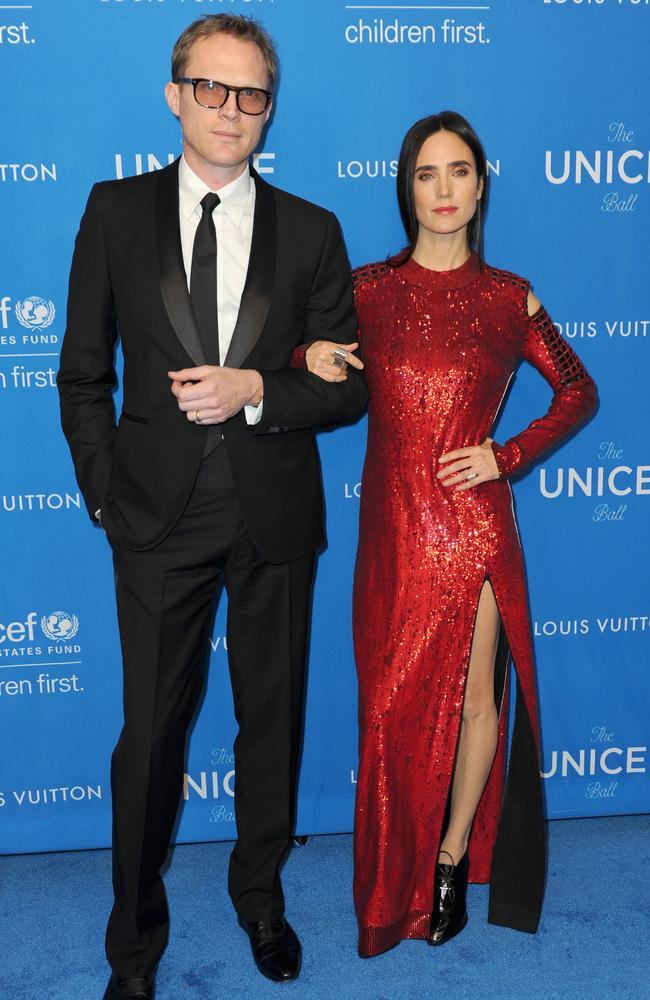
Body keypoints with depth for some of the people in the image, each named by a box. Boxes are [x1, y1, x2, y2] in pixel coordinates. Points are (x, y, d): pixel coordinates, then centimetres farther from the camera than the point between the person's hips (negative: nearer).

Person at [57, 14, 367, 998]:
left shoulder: (311, 231, 3)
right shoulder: (116, 211, 2)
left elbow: (349, 384, 2)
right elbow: (84, 374, 3)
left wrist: (258, 391, -15)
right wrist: (105, 493, -4)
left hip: (276, 516, 2)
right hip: (160, 514, -1)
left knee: (273, 717, 15)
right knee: (151, 730, 7)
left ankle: (260, 892, 39)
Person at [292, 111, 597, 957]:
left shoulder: (509, 298, 3)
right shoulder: (366, 289, 4)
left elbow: (578, 391, 12)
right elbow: (314, 365, 12)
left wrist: (510, 455, -1)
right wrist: (309, 364, -11)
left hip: (473, 518, -1)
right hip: (392, 522, 1)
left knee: (473, 691, 4)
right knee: (395, 702, 7)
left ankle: (453, 859, 25)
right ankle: (399, 878, 27)